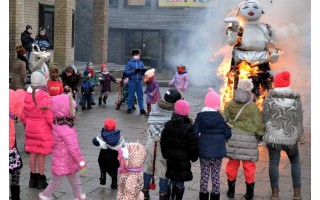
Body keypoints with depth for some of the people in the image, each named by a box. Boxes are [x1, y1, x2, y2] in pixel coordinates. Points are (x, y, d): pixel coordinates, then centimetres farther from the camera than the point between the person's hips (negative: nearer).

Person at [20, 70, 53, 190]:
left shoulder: (26, 95, 0)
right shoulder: (44, 96, -20)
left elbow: (23, 115, 8)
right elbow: (49, 116, -18)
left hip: (30, 128, 6)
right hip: (43, 128, -6)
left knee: (33, 153, 15)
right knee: (42, 154, 4)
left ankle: (33, 179, 25)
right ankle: (41, 180, 13)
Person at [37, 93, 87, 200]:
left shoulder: (57, 124, -1)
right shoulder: (66, 130, -31)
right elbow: (73, 148, -28)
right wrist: (81, 162, -19)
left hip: (67, 161, 9)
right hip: (63, 162, -9)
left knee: (74, 178, 20)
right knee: (56, 181, 11)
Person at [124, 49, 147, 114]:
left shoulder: (141, 63, 8)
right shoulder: (129, 63, -2)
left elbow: (142, 73, 11)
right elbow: (126, 72, -7)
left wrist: (143, 71, -12)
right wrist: (134, 71, -18)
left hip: (139, 81, 3)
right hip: (132, 81, -3)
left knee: (140, 95, 3)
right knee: (131, 95, 4)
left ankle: (141, 109, 6)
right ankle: (129, 108, 15)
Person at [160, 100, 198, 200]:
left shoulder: (168, 126, -1)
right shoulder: (189, 128, -16)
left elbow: (163, 143, 7)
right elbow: (193, 146, -11)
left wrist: (165, 154, 17)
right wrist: (194, 157, 4)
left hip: (171, 159, 4)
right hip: (183, 160, -4)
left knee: (172, 180, 17)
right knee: (180, 182, 6)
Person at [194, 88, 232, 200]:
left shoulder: (200, 116, -7)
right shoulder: (222, 116, -8)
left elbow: (194, 133, -9)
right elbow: (227, 135, -7)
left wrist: (201, 139, 7)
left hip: (204, 149, 0)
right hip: (218, 150, 0)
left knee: (204, 174, 10)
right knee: (216, 174, 10)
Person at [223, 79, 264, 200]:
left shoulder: (230, 105, -3)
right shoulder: (253, 107, -11)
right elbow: (258, 123, -4)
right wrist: (260, 134, 12)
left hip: (233, 137, 2)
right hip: (249, 139, -2)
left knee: (232, 164, 14)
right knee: (248, 165, 8)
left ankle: (231, 190, 23)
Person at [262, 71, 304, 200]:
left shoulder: (269, 98, -6)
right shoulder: (296, 98, 0)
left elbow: (265, 118, -5)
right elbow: (300, 120, 2)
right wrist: (299, 134, 11)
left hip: (273, 136, -2)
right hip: (291, 136, 2)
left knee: (274, 163, 5)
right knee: (295, 162, 15)